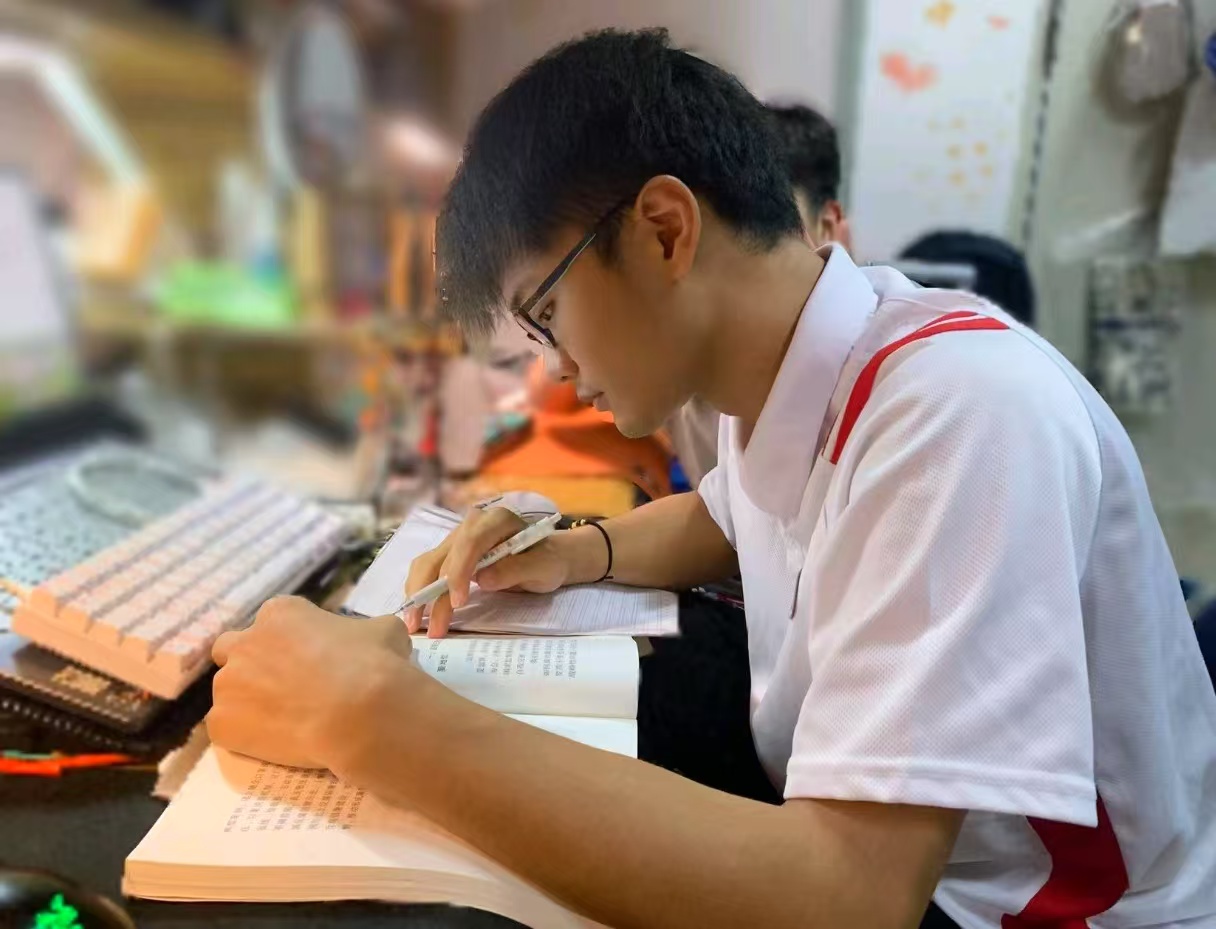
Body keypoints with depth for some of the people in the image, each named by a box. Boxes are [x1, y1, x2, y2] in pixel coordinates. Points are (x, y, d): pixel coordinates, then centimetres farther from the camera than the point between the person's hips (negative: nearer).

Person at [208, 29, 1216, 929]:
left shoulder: (957, 410, -31)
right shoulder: (781, 373, -5)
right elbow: (728, 519, 17)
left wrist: (377, 715, -33)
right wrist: (577, 552, -3)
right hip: (869, 838, 6)